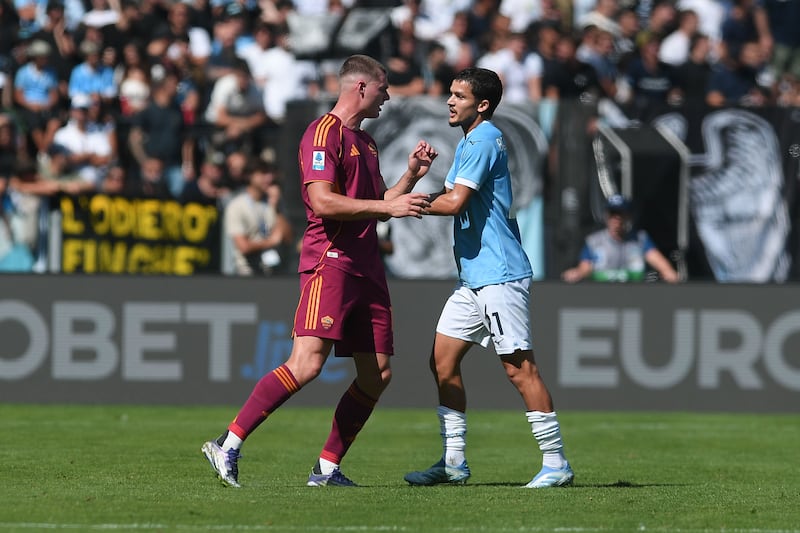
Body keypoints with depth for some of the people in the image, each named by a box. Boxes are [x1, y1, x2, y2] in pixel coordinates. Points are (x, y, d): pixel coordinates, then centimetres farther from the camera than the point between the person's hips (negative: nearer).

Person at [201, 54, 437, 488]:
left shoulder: (365, 142, 23)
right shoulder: (324, 133, -6)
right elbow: (323, 201, -18)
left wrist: (410, 175, 16)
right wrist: (389, 205, -18)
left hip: (366, 267, 9)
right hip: (330, 261, -9)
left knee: (378, 374, 3)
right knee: (307, 363, -20)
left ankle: (327, 468, 9)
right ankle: (228, 447, -17)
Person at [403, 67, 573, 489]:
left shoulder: (484, 140, -12)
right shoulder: (470, 141, 19)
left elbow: (455, 201, -20)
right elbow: (450, 195, 19)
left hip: (499, 275, -10)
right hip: (474, 278, 10)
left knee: (518, 366, -9)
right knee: (443, 359, 7)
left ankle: (556, 462, -5)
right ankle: (454, 461, 11)